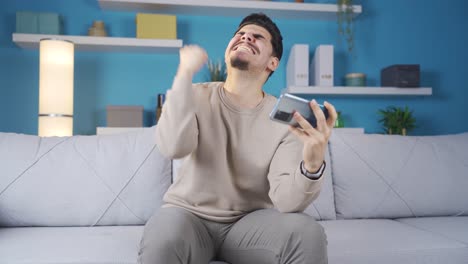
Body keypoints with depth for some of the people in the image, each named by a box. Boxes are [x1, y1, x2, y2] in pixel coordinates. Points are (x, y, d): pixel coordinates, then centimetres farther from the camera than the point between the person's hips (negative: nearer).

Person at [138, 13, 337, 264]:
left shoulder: (285, 118, -7)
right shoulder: (196, 97, -3)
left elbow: (286, 200, -19)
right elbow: (174, 147, -25)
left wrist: (313, 165, -39)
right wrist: (185, 73, -24)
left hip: (250, 221, 1)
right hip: (190, 216, 0)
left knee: (308, 233, -28)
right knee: (162, 239, -34)